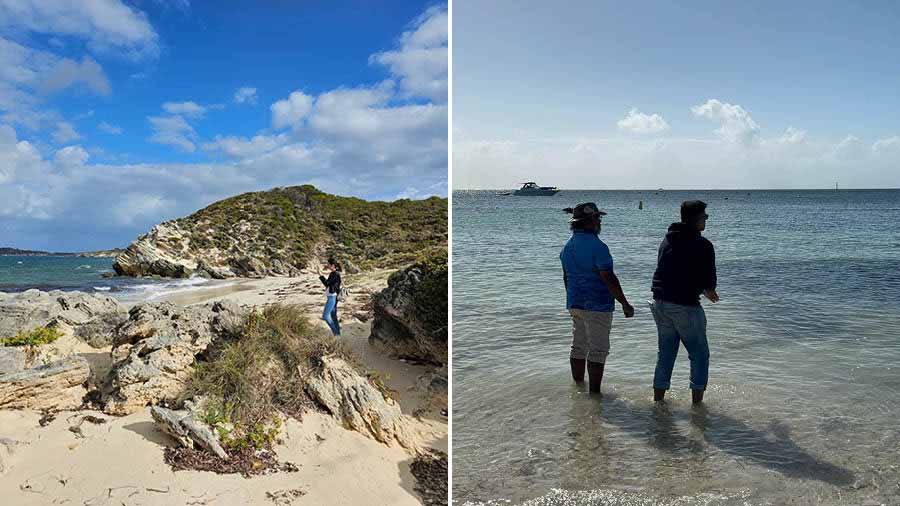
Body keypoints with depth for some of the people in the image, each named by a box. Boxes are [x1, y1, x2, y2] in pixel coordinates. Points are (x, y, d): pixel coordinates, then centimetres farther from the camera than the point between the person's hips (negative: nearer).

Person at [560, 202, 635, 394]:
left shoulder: (567, 246, 8)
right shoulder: (597, 247, -18)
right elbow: (609, 279, -19)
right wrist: (625, 304, -11)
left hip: (575, 304, 8)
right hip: (597, 306, -8)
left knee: (578, 346, 17)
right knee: (598, 350, -1)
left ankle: (578, 385, 27)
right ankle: (594, 392, 3)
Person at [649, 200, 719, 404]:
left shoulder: (666, 240, 12)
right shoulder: (702, 245, -10)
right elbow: (709, 282, -9)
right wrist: (709, 292, 17)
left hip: (660, 303, 7)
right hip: (685, 306, -7)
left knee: (665, 353, 17)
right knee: (699, 355, 9)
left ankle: (658, 398, 20)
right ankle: (697, 401, 9)